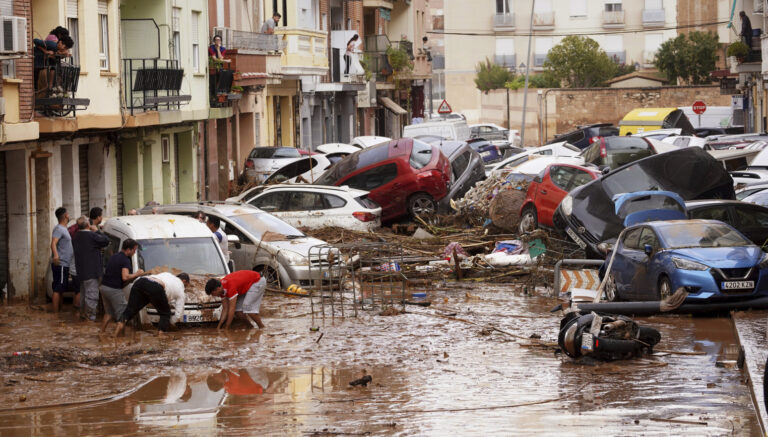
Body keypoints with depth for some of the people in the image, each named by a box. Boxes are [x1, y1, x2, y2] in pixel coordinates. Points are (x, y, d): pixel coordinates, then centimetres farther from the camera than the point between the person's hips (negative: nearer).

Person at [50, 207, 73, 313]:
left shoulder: (64, 229, 18)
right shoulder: (59, 229, -14)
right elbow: (53, 243, -30)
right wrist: (55, 255, -47)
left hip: (64, 264, 10)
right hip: (60, 264, -10)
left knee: (60, 289, 15)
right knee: (58, 289, -10)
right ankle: (56, 313, -11)